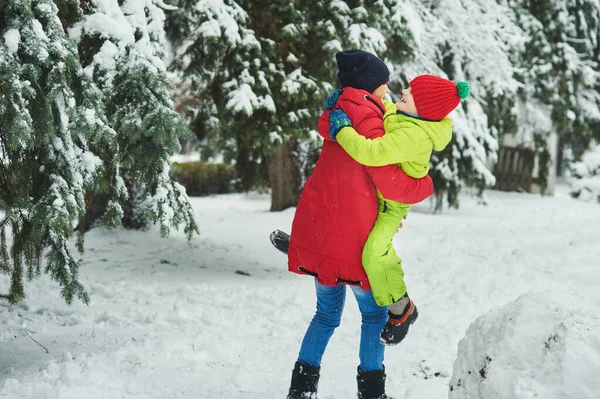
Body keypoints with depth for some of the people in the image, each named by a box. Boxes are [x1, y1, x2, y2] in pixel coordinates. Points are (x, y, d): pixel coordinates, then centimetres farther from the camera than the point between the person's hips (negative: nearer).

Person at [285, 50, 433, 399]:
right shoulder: (367, 124, -16)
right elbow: (393, 185, -17)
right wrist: (427, 185, 0)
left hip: (318, 231, 8)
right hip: (351, 236, -8)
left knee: (328, 314, 19)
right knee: (375, 314, 11)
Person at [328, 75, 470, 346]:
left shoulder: (411, 137, -37)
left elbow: (370, 152, -46)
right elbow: (384, 109, 14)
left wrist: (341, 129, -33)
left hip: (391, 201, -10)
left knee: (375, 252, -21)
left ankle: (400, 308, -1)